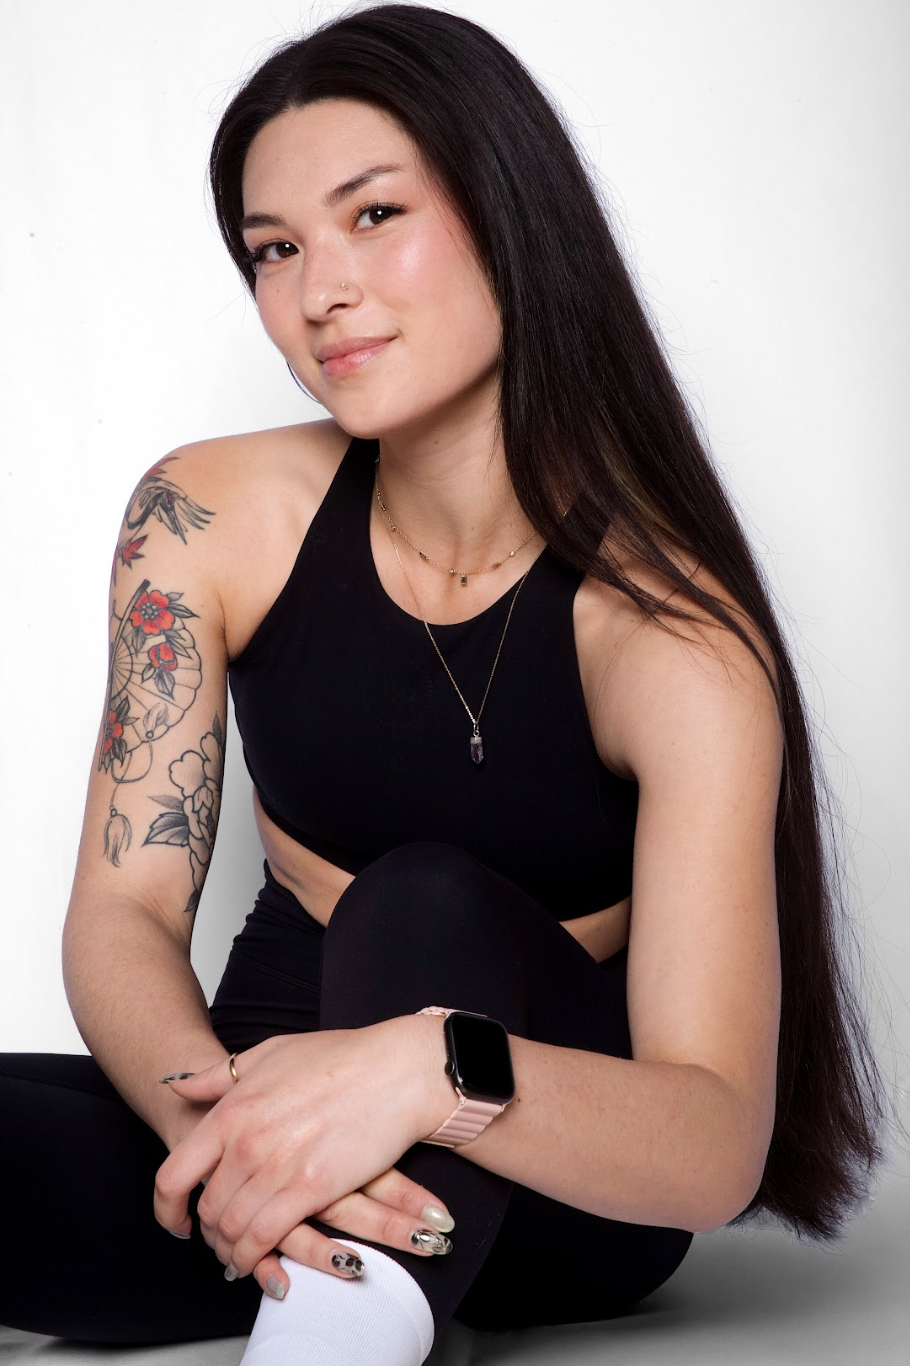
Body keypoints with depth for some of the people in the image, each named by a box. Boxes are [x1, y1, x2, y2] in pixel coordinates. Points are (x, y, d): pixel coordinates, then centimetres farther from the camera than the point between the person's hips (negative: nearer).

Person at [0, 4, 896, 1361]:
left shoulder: (669, 634, -19)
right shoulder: (208, 517, -6)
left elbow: (717, 1152, -25)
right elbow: (124, 912, -10)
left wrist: (436, 1070, -46)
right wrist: (214, 1112, -33)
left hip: (561, 1191, -2)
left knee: (427, 908, -35)